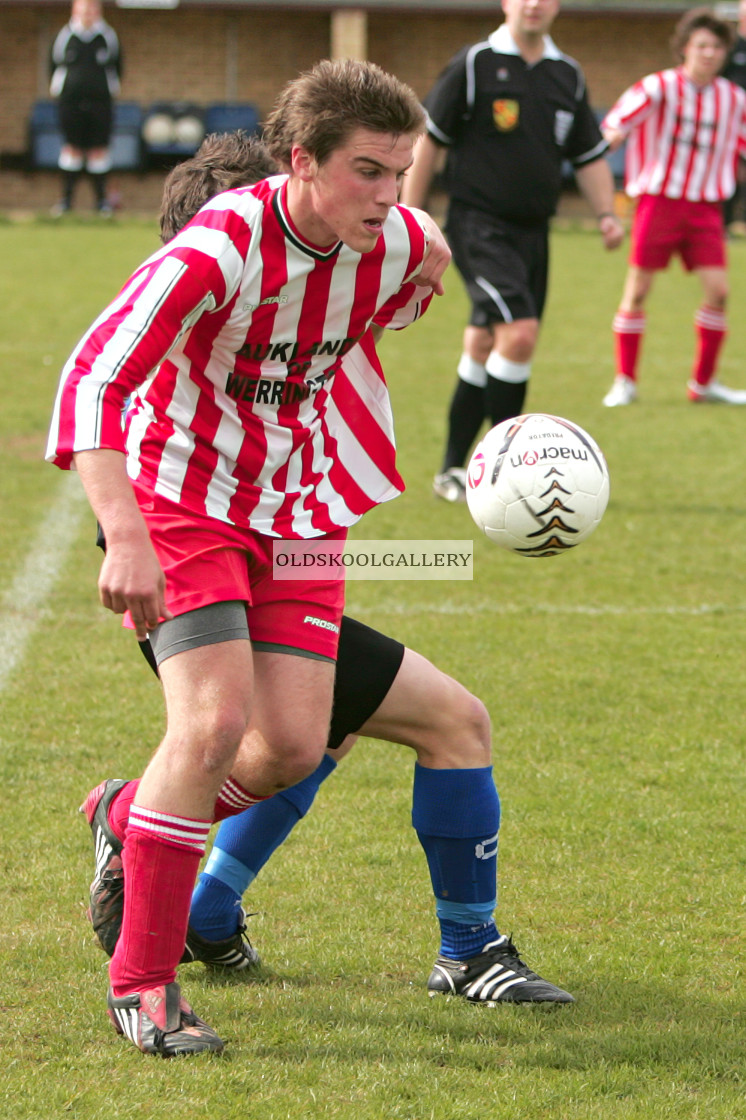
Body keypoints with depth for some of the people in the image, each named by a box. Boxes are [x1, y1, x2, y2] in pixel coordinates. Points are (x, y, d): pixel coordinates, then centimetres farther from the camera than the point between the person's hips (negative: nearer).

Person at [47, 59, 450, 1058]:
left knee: (293, 748, -3)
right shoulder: (219, 250, -28)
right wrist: (125, 537, -43)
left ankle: (132, 820, 29)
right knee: (215, 720, -20)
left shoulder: (403, 248, -11)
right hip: (180, 496, -6)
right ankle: (141, 981, -9)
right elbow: (92, 379, -33)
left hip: (297, 506, 6)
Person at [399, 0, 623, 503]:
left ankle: (453, 470, 21)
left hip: (532, 231, 6)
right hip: (479, 226, -6)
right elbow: (429, 140, -1)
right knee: (519, 334, -21)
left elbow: (591, 155, 18)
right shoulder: (475, 64, -5)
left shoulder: (568, 75, 11)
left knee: (484, 349, 11)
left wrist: (607, 213, 2)